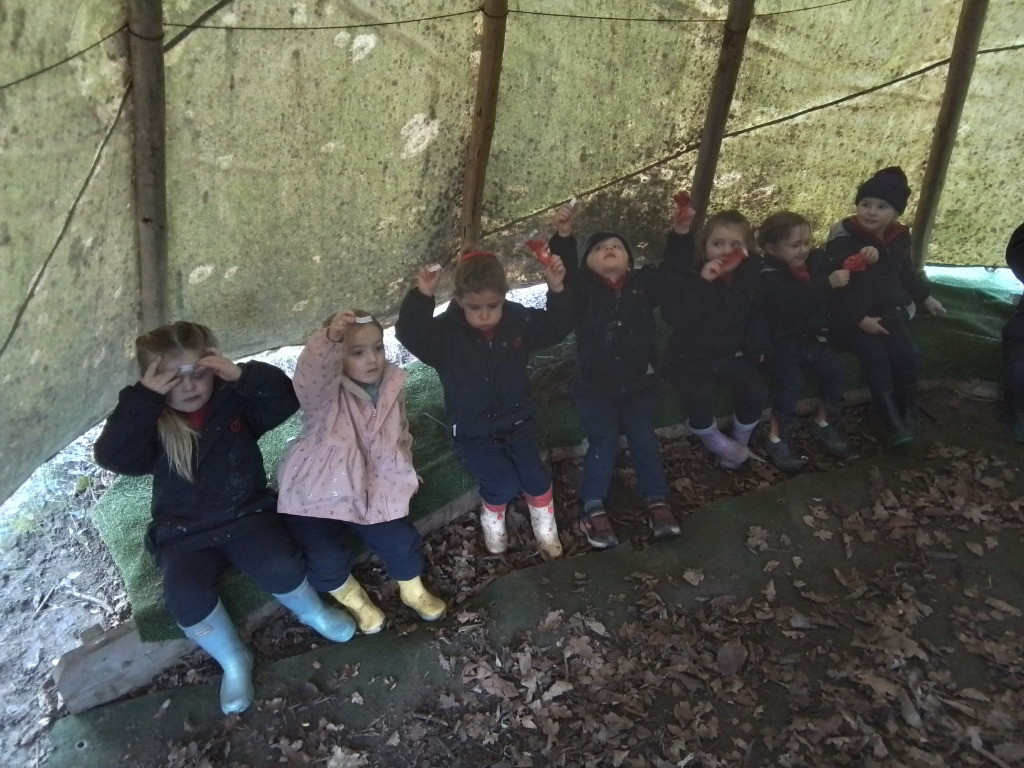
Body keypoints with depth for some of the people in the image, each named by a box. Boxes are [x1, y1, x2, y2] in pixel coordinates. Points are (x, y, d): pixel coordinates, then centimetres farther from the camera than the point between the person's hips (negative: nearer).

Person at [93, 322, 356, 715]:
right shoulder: (148, 422, -5)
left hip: (246, 515, 0)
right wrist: (144, 397, -30)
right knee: (185, 597, -27)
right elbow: (112, 457, -24)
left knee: (281, 568, -26)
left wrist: (242, 375, -32)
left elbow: (286, 397, -17)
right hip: (184, 534, 0)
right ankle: (234, 661, 1)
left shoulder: (234, 400, -4)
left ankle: (313, 612, 10)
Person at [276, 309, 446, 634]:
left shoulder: (391, 390, 1)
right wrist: (330, 338, -61)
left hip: (372, 489, 4)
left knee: (402, 541, -5)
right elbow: (310, 376, -44)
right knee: (327, 559, -18)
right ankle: (350, 596, 19)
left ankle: (413, 590, 30)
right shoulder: (325, 393, -17)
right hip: (315, 493, -4)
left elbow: (400, 437, 16)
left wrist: (403, 473, 6)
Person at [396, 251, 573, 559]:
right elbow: (410, 334, -32)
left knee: (535, 476, -6)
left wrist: (557, 290, -19)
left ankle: (546, 530, 24)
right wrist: (422, 296, -47)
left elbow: (557, 327, -2)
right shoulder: (446, 331, -17)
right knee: (504, 483, -16)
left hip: (516, 422, 3)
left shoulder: (519, 320, -8)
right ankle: (492, 521, 20)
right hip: (472, 432, -3)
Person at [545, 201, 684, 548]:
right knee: (603, 443, -5)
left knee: (644, 440, 3)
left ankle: (657, 502, 8)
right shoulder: (583, 289, -4)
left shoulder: (644, 283, 2)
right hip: (595, 386, -1)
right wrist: (563, 235, -41)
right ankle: (593, 509, -2)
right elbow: (563, 269, -22)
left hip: (640, 383, 2)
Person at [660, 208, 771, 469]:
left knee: (757, 395, -15)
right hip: (692, 357, -4)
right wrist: (701, 283, -37)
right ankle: (720, 444, 4)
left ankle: (739, 442, 15)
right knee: (699, 401, -27)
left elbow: (757, 315, 11)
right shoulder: (690, 276, -16)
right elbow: (673, 317, -31)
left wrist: (758, 347, -1)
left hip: (732, 354, 4)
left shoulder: (751, 276, -3)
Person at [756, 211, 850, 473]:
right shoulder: (769, 277, -18)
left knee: (836, 371, -7)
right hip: (780, 341, -7)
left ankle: (824, 424, 15)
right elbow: (795, 302, -34)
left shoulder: (814, 262, 3)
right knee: (792, 382, -26)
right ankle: (776, 440, -12)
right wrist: (828, 283, -33)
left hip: (810, 337, 7)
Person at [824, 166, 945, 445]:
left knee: (907, 356, -15)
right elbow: (835, 287, -18)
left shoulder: (900, 238, 5)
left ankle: (908, 416, 7)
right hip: (851, 318, -5)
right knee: (876, 357, -25)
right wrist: (861, 319, -21)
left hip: (888, 312, 5)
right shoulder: (843, 238, -14)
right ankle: (894, 425, -18)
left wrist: (925, 298, 29)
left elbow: (907, 272, 25)